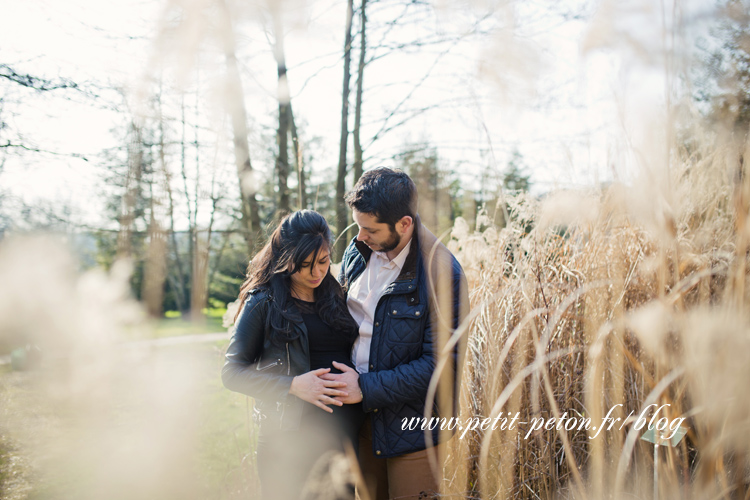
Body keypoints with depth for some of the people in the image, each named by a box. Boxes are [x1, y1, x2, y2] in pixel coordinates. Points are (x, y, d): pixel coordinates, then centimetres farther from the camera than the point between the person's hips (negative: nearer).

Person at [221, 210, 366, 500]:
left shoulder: (337, 297, 11)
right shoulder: (263, 303, -3)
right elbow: (232, 372, -4)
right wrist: (292, 385, -16)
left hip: (346, 431, 4)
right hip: (289, 436, -4)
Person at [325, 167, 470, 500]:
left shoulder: (442, 274, -20)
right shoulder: (358, 252, 1)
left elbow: (441, 364, -20)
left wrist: (367, 388, -19)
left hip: (412, 424, -6)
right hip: (359, 414, 6)